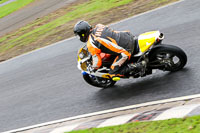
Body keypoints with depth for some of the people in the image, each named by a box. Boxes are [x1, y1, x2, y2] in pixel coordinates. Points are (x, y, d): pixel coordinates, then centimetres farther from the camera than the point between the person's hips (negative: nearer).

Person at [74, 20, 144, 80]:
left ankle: (135, 66, -8)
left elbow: (97, 62, -7)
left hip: (125, 51, -8)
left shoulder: (91, 44, -10)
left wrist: (93, 69, 15)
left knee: (113, 73, 2)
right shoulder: (98, 26, 9)